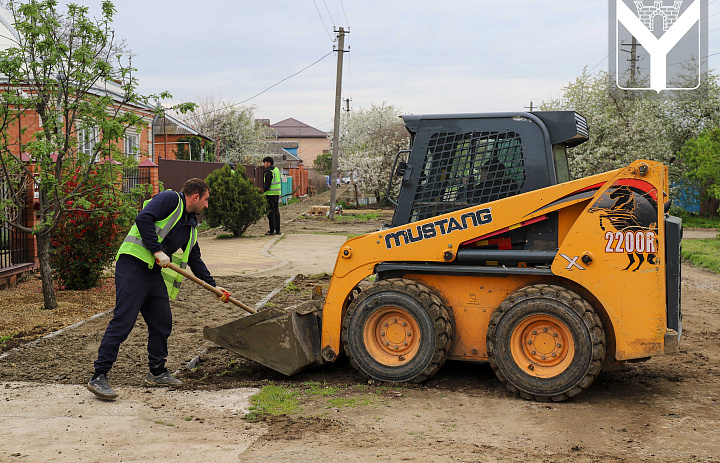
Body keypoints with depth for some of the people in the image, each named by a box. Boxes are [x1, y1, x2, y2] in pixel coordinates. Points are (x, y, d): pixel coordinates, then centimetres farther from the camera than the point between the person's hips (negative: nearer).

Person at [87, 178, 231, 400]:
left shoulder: (190, 226, 20)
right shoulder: (170, 199, -5)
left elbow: (195, 259, 27)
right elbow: (143, 219, -19)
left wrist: (212, 285, 25)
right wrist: (157, 250, -21)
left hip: (155, 274, 9)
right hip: (133, 267, -9)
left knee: (162, 323, 11)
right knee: (123, 321, -11)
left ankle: (157, 372, 25)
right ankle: (99, 377, -7)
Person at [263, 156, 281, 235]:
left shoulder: (269, 172, -13)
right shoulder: (277, 170, 14)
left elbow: (267, 185, -18)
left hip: (271, 194, -9)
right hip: (277, 193, 9)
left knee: (271, 212, -5)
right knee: (276, 211, 11)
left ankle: (272, 230, -4)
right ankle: (278, 230, 13)